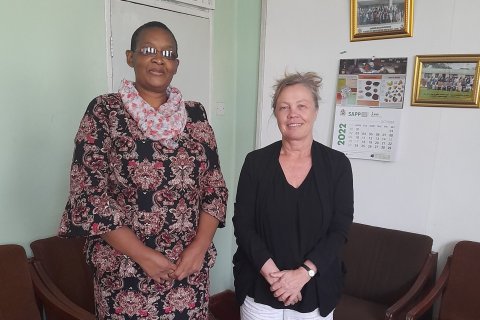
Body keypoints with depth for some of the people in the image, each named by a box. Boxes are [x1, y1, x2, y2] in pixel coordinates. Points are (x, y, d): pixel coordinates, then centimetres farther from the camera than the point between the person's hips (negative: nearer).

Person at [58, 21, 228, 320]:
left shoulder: (194, 114, 3)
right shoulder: (104, 111, -6)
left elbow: (215, 187, 3)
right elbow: (88, 196, -10)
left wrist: (200, 245, -11)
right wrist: (144, 255, -14)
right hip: (125, 271, -2)